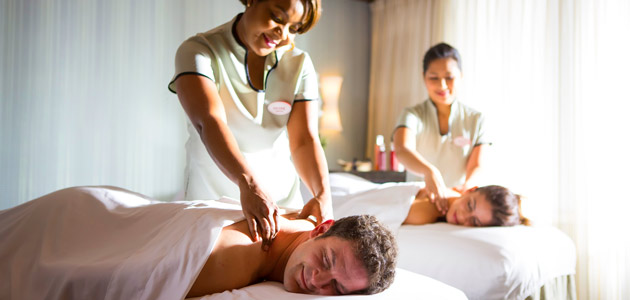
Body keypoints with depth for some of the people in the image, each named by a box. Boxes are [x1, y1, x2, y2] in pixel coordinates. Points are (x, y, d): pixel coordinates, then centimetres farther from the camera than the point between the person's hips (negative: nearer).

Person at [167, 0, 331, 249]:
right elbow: (209, 121, -31)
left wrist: (322, 195, -30)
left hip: (282, 199, 3)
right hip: (210, 196, -2)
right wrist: (248, 183, -48)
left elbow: (304, 140, -11)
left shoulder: (299, 64, -3)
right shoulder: (198, 51, -14)